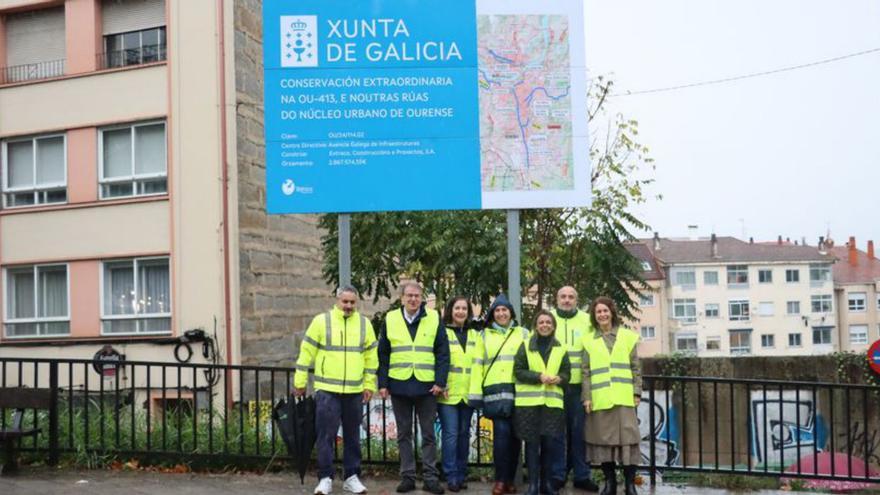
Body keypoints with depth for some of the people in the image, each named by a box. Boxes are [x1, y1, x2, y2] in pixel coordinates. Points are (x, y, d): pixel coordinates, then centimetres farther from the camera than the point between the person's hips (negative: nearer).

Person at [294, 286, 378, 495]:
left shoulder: (364, 323, 6)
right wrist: (300, 382, 0)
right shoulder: (321, 321, -3)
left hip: (355, 391, 3)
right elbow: (306, 353, 0)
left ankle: (352, 477, 20)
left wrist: (369, 384, 7)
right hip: (327, 390, -3)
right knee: (326, 435, -3)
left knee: (352, 436, 10)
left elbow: (371, 357, 11)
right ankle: (325, 478, 6)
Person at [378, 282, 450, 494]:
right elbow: (383, 355, 5)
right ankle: (407, 476, 16)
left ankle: (430, 477, 10)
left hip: (426, 386, -1)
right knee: (404, 434, 9)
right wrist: (383, 383, -1)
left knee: (428, 434, 4)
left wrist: (440, 381, -9)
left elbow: (443, 353, -1)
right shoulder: (390, 319, 5)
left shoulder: (434, 319, 1)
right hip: (399, 386, 1)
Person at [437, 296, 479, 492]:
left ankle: (461, 474, 19)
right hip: (448, 394, -4)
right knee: (450, 434, -5)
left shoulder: (474, 334, 14)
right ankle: (451, 477, 1)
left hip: (468, 393, 4)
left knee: (464, 434, 10)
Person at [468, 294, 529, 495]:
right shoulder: (484, 335, 14)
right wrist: (475, 394, 2)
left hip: (518, 391, 1)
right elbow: (477, 365, 10)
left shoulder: (523, 333, 13)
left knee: (514, 435, 4)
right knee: (501, 433, -11)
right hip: (495, 392, -1)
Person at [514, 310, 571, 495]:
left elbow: (567, 373, 10)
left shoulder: (561, 349, 11)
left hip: (552, 402, 1)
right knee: (532, 443, 2)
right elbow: (518, 371, -1)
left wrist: (558, 378, -13)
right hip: (529, 402, -1)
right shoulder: (525, 346, 5)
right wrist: (539, 376, -14)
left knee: (552, 443, -1)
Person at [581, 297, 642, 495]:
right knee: (603, 438, 3)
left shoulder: (627, 336, 9)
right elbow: (586, 372, 8)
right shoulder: (589, 341, 11)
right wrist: (587, 397, 0)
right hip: (599, 398, 1)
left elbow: (635, 367, 8)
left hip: (623, 397, -1)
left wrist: (636, 392, 0)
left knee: (627, 437, -4)